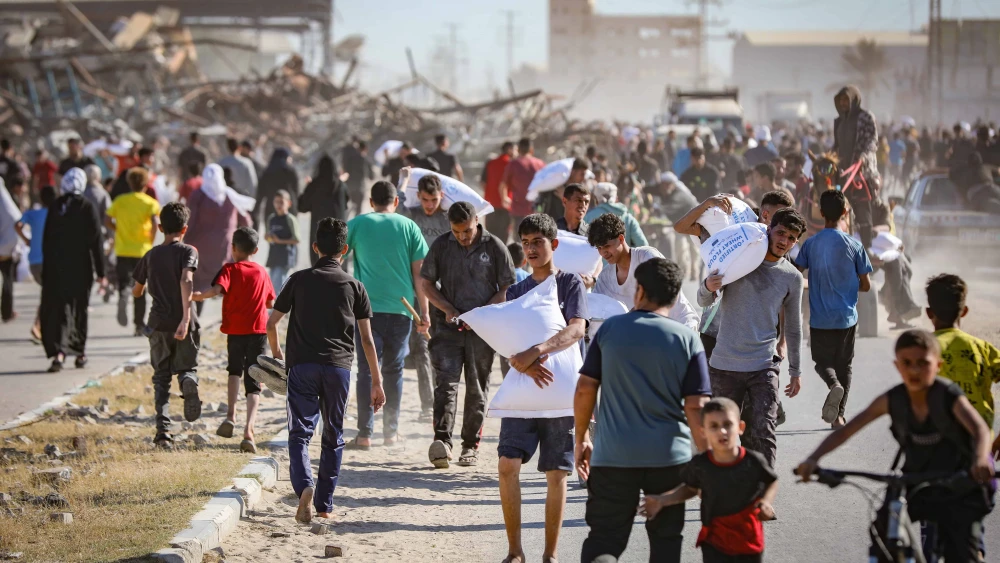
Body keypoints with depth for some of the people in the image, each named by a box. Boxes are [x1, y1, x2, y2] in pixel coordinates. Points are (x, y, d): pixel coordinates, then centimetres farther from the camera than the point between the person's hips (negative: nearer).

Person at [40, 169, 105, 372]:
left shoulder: (55, 207, 0)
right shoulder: (87, 207, -8)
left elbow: (46, 240, 5)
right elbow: (95, 240, -8)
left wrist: (47, 267, 14)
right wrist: (100, 270, -4)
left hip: (56, 266, 1)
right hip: (81, 267, -1)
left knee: (55, 309, 0)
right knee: (79, 308, 13)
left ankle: (58, 353, -17)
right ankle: (79, 353, 22)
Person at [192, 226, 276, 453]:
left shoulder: (229, 269, -3)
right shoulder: (261, 272, 8)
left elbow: (217, 289, -22)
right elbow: (271, 303, 14)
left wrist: (197, 296, -17)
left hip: (235, 330, -1)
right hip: (258, 330, 1)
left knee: (235, 370, 24)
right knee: (253, 383, 1)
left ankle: (230, 415, 6)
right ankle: (248, 430, -15)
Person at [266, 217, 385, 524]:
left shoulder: (299, 280, 6)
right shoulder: (354, 286, 6)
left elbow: (271, 323, 9)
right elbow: (367, 339, 4)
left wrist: (276, 352, 29)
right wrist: (377, 382, 8)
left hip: (302, 364, -1)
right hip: (339, 367, 1)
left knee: (300, 433, -1)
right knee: (333, 437, 13)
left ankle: (304, 486, -27)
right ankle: (325, 504, 15)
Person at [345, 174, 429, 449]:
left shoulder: (357, 224, 3)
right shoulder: (408, 226, 4)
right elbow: (419, 272, 2)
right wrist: (424, 312, 7)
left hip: (367, 308, -1)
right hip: (400, 309, 1)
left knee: (367, 370, -2)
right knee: (394, 370, 13)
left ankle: (365, 433, -10)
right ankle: (391, 431, 16)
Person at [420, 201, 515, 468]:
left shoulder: (494, 247, -2)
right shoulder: (441, 245, 3)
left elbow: (507, 289, -1)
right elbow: (426, 282, 10)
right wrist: (447, 309, -5)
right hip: (448, 326, 1)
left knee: (477, 388, 6)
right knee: (445, 382, -13)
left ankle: (471, 444, 14)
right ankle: (442, 441, -22)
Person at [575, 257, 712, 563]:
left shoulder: (610, 329, 1)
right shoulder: (687, 339, -2)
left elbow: (585, 389, 1)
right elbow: (696, 407, -6)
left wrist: (582, 439, 14)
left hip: (613, 456, 0)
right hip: (670, 457, 0)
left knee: (604, 538, 2)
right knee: (666, 538, 15)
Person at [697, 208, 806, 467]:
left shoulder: (792, 278, 6)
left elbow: (792, 327, 17)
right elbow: (704, 301, 2)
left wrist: (795, 370, 20)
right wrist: (708, 287, -23)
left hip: (763, 367, 0)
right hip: (724, 365, 0)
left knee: (763, 433, -11)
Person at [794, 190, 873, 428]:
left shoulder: (811, 244, -5)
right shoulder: (854, 245, -5)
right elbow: (866, 285, -1)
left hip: (820, 318, -1)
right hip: (847, 317, 1)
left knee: (823, 361, 11)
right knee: (844, 365, 14)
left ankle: (834, 384, -22)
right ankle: (839, 414, 10)